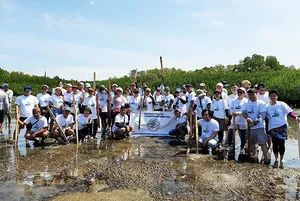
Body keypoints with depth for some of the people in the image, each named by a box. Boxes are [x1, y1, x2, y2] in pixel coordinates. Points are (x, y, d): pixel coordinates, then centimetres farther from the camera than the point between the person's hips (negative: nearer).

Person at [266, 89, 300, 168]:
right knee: (275, 144, 9)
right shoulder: (267, 107, 5)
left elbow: (289, 112, -8)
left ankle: (281, 160, 21)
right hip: (272, 128, 2)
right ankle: (276, 160, 26)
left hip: (282, 127, -2)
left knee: (281, 144, 3)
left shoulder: (282, 104, -4)